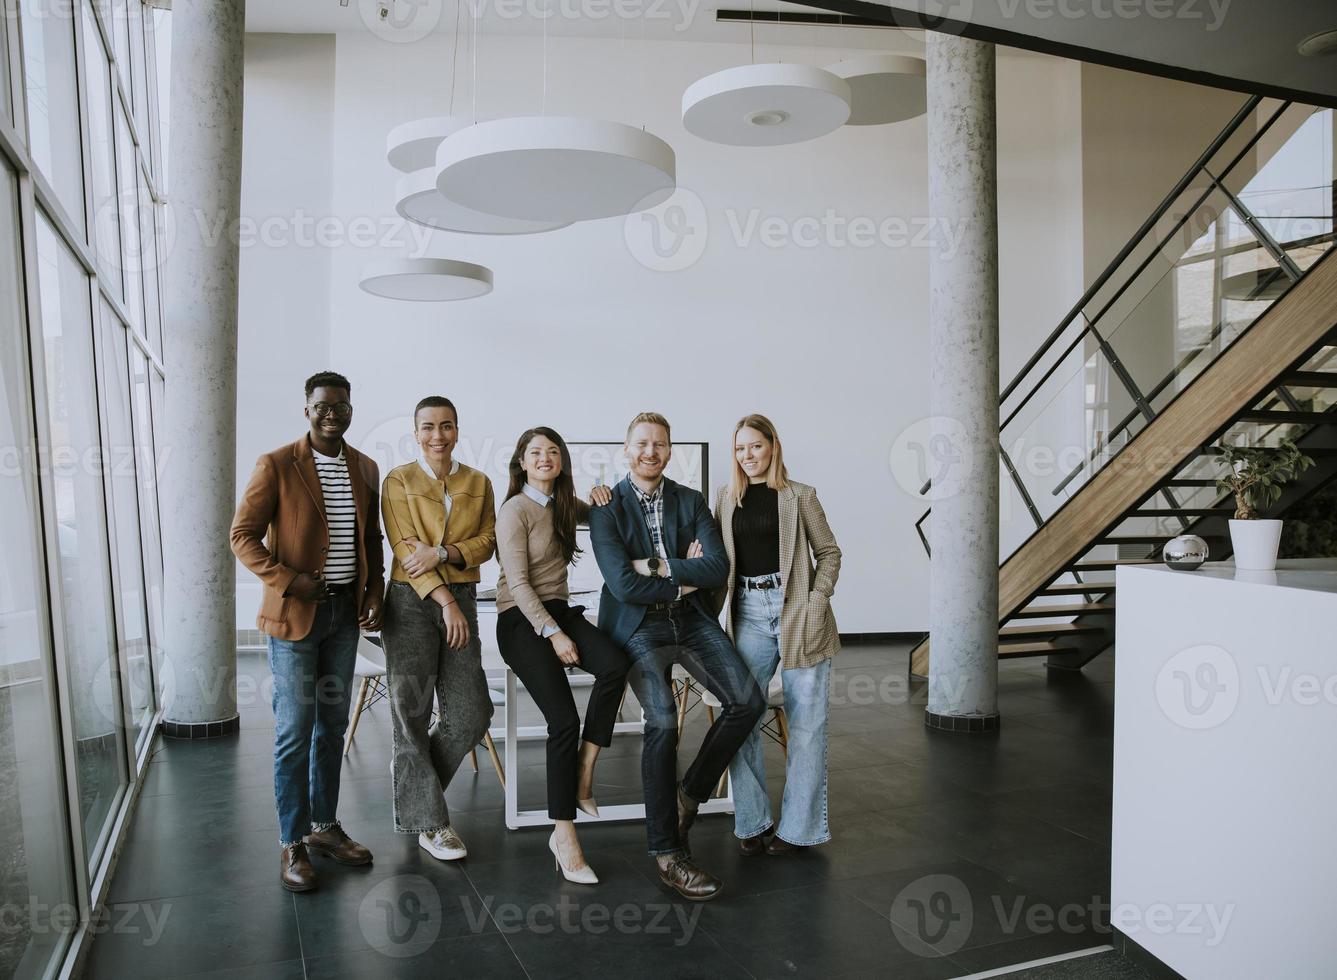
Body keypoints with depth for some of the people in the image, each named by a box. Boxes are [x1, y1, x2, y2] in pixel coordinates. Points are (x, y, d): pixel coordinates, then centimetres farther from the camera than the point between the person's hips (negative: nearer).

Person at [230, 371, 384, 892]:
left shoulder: (365, 468, 7)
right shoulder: (276, 465, -9)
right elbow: (243, 535, -8)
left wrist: (374, 592, 3)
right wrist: (288, 581, -18)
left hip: (345, 612, 5)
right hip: (294, 614, -5)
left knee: (333, 724, 14)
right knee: (294, 731, 0)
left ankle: (325, 827, 28)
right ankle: (292, 844, 13)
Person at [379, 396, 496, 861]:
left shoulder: (478, 482, 10)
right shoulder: (398, 481, 0)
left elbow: (488, 540, 4)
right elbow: (405, 547, -8)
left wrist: (442, 553, -15)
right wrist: (445, 601, -15)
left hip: (461, 599, 4)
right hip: (411, 601, -3)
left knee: (471, 713, 2)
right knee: (411, 712, 0)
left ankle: (413, 784, 27)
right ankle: (428, 822, 11)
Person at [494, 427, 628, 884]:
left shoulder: (563, 504, 13)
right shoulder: (515, 510, -7)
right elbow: (518, 583, -12)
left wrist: (602, 499, 8)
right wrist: (554, 634, -18)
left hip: (559, 610, 6)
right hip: (522, 620, -6)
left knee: (615, 665, -26)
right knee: (564, 720, -19)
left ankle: (583, 776, -13)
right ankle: (565, 836, -9)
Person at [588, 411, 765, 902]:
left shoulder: (691, 502, 8)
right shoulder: (606, 508, -4)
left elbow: (718, 568, -5)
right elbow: (623, 584, -15)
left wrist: (657, 566, -12)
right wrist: (684, 579, -7)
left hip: (691, 621, 5)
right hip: (638, 626, -4)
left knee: (747, 701, -12)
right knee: (663, 721, -24)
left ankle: (691, 791, 11)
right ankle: (667, 853, -10)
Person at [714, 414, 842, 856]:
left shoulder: (799, 495, 4)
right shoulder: (725, 498, 12)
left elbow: (829, 552, 6)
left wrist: (817, 601, -8)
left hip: (797, 611, -2)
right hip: (749, 612, 2)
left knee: (806, 720, 1)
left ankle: (797, 826, 12)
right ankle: (752, 822, 10)